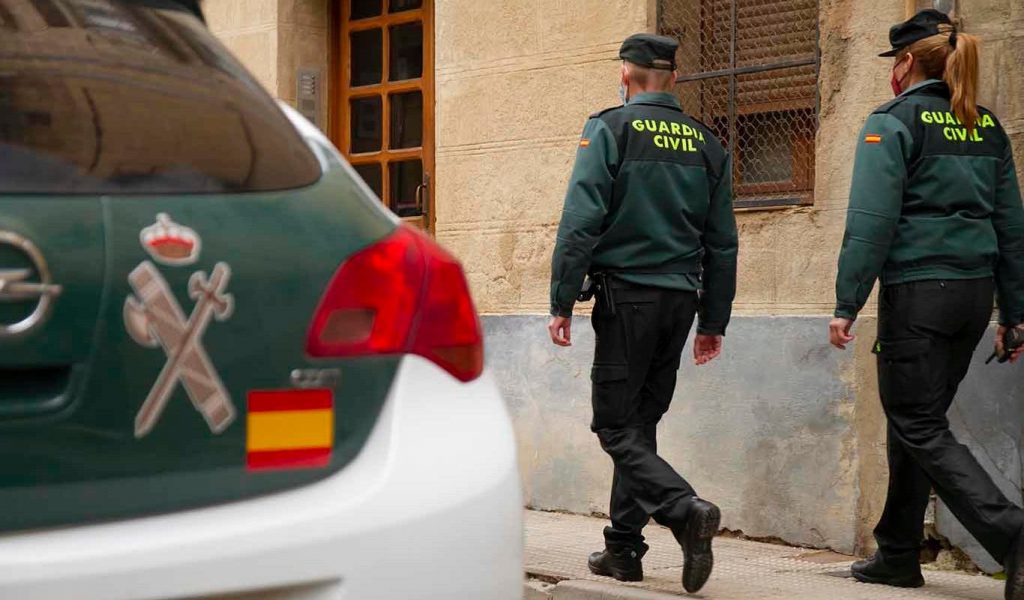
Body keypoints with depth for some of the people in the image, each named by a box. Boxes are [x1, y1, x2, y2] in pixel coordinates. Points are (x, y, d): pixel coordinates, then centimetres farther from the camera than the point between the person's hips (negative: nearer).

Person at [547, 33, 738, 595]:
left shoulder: (610, 129, -5)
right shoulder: (706, 144, 12)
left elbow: (581, 222, -13)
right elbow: (723, 242, 13)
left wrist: (562, 302, -10)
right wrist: (713, 320, 18)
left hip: (626, 295, -6)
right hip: (680, 299, 6)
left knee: (616, 427, -3)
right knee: (640, 423, 14)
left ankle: (686, 509, -25)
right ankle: (623, 548, 15)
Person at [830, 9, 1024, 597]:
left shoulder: (895, 122, -6)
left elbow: (871, 222, -13)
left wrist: (847, 303, -12)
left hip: (917, 291, -7)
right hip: (975, 290, 7)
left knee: (921, 428, -4)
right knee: (917, 420, 16)